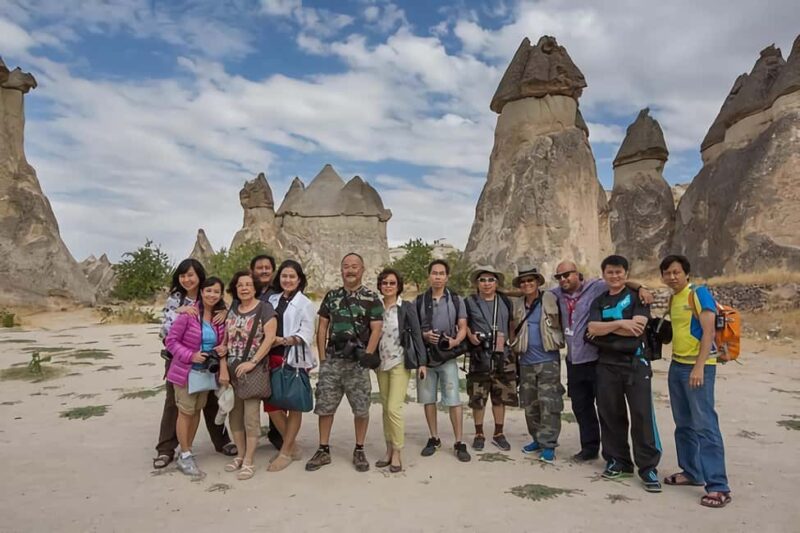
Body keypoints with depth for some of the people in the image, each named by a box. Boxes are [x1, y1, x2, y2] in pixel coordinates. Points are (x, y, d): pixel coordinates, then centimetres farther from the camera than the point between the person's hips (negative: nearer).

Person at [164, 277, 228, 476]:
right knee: (186, 412, 4)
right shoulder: (189, 314, -18)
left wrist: (223, 348, -10)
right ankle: (185, 455, 18)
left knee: (197, 411, 16)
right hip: (186, 371, -6)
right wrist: (190, 355, -23)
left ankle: (187, 451, 31)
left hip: (207, 372, 6)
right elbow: (171, 340, -14)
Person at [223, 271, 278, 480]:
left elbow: (270, 338, -13)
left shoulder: (264, 308, -5)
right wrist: (223, 369, -2)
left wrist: (252, 362, -17)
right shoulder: (231, 310, 10)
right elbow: (224, 341, 7)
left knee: (251, 416, -3)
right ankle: (240, 455, 28)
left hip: (253, 371, -5)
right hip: (232, 370, 6)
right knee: (234, 414, 12)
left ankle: (248, 461, 8)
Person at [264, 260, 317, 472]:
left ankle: (285, 452, 16)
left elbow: (306, 334, -11)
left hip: (295, 359, -5)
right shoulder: (272, 299, 12)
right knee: (271, 404, 6)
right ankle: (292, 446, 23)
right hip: (273, 358, 5)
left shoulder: (305, 304, -3)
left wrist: (284, 340, -25)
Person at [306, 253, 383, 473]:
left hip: (357, 362, -3)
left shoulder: (372, 298, -1)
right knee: (325, 406, 6)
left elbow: (376, 330, -5)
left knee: (361, 408, 3)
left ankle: (359, 451, 20)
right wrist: (322, 357, 3)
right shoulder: (331, 296, 9)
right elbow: (322, 328, 10)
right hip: (332, 360, 3)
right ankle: (323, 450, 19)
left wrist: (367, 356, -13)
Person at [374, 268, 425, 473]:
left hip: (400, 363, -4)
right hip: (381, 364, 5)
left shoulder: (407, 307, -5)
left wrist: (422, 361, -9)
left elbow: (417, 334, -5)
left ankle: (397, 453, 3)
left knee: (394, 408, -10)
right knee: (385, 409, 10)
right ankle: (389, 449, 21)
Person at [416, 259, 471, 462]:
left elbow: (463, 327, 3)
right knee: (428, 399, 8)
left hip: (448, 357, -1)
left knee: (453, 400, -5)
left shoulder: (456, 300, 4)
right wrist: (424, 336, -13)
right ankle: (434, 439, 23)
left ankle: (459, 443, 4)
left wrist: (455, 341, -17)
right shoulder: (419, 301, 5)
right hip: (425, 356, 2)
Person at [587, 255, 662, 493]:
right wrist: (620, 323, -14)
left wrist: (604, 328, -6)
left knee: (642, 415, -5)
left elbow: (637, 328, -12)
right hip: (607, 364, 4)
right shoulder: (599, 301, 12)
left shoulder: (637, 295, 2)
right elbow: (592, 328, -4)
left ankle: (648, 467, 3)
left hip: (635, 362, -3)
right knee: (610, 414, 8)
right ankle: (618, 461, 21)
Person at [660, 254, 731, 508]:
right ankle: (691, 472, 24)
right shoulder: (672, 299, 11)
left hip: (698, 366, -7)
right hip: (676, 365, 8)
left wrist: (699, 366, -22)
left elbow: (708, 331, -15)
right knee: (684, 424, 13)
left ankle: (718, 486, -3)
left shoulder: (699, 293, -10)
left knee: (705, 425, -8)